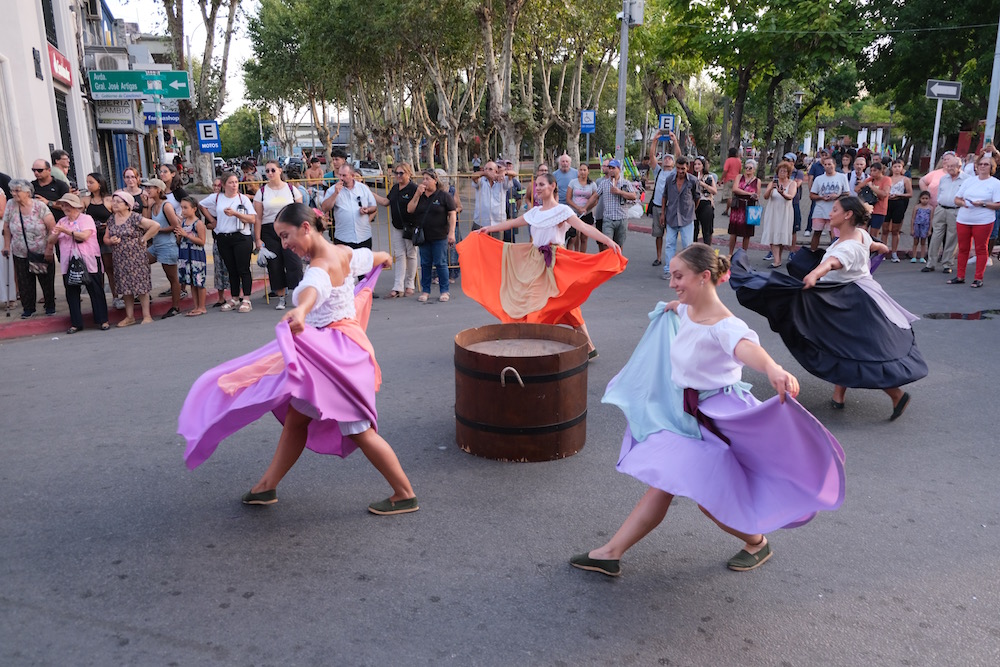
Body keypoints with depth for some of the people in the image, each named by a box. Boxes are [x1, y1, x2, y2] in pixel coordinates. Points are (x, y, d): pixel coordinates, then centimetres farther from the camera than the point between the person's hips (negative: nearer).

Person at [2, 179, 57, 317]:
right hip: (20, 254, 2)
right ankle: (28, 308, 16)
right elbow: (7, 227, 6)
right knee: (24, 283, 4)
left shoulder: (39, 206, -11)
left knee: (47, 282, 6)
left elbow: (52, 228, -12)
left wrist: (49, 248, -14)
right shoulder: (10, 205, -2)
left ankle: (50, 306, 21)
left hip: (42, 253, -2)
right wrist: (7, 246, 3)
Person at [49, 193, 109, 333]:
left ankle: (103, 320, 8)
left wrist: (65, 231, -14)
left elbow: (84, 236, -18)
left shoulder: (86, 219, -1)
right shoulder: (62, 222, 15)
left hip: (88, 261, -5)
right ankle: (76, 323, 13)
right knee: (71, 293, 6)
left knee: (96, 291, 0)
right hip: (68, 262, 5)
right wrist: (56, 234, -9)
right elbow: (51, 241, 12)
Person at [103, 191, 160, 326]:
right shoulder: (111, 219, 10)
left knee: (141, 286, -2)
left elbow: (156, 225, -18)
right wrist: (111, 241, -7)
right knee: (125, 288, 9)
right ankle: (129, 317, 16)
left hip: (136, 258, -6)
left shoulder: (135, 218, -10)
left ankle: (147, 316, 5)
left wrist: (143, 239, -13)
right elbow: (105, 238, 16)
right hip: (120, 260, 6)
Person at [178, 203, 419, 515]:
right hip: (329, 351, 10)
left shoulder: (321, 266, -24)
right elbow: (378, 257, 24)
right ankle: (267, 486, 27)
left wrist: (300, 309, -72)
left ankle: (405, 496, 10)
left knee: (359, 430, -1)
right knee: (296, 417, 15)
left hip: (337, 353, -10)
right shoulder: (343, 253, 3)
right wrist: (383, 258, 49)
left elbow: (312, 289, -49)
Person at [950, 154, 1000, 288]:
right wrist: (962, 203, -9)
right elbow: (956, 199, 12)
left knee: (981, 249, 0)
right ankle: (960, 276, 17)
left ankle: (978, 278, 6)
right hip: (963, 220, 4)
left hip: (983, 222, -4)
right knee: (963, 248, 9)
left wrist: (983, 204, -19)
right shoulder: (969, 181, 13)